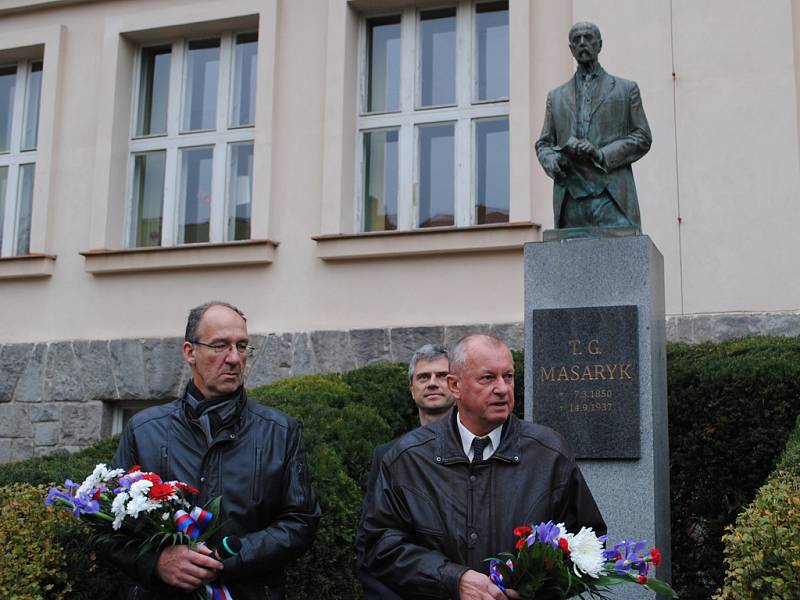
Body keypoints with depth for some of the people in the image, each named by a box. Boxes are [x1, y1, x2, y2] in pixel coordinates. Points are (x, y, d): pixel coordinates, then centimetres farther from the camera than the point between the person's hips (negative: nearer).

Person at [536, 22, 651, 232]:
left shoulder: (626, 89, 16)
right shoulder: (556, 96, 23)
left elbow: (642, 138, 8)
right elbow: (543, 143, 20)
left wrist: (602, 155, -7)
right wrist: (552, 160, -4)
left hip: (611, 197, -2)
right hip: (570, 200, 2)